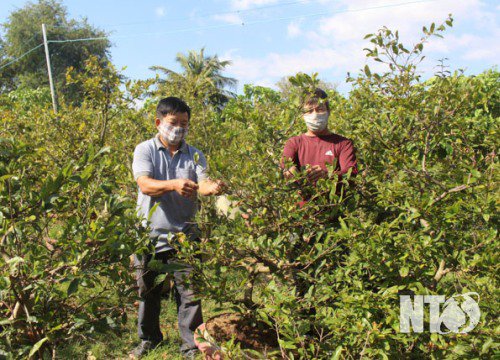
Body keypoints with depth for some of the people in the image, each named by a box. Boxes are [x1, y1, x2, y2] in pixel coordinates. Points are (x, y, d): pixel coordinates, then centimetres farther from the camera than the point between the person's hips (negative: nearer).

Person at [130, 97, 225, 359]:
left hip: (183, 234, 1)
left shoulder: (194, 155, 7)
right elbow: (145, 185, -19)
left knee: (189, 292, 1)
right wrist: (173, 184, -38)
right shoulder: (145, 150, -2)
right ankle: (149, 338, 35)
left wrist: (211, 187, -35)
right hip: (149, 235, -1)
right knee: (148, 291, 14)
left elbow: (202, 182, -10)